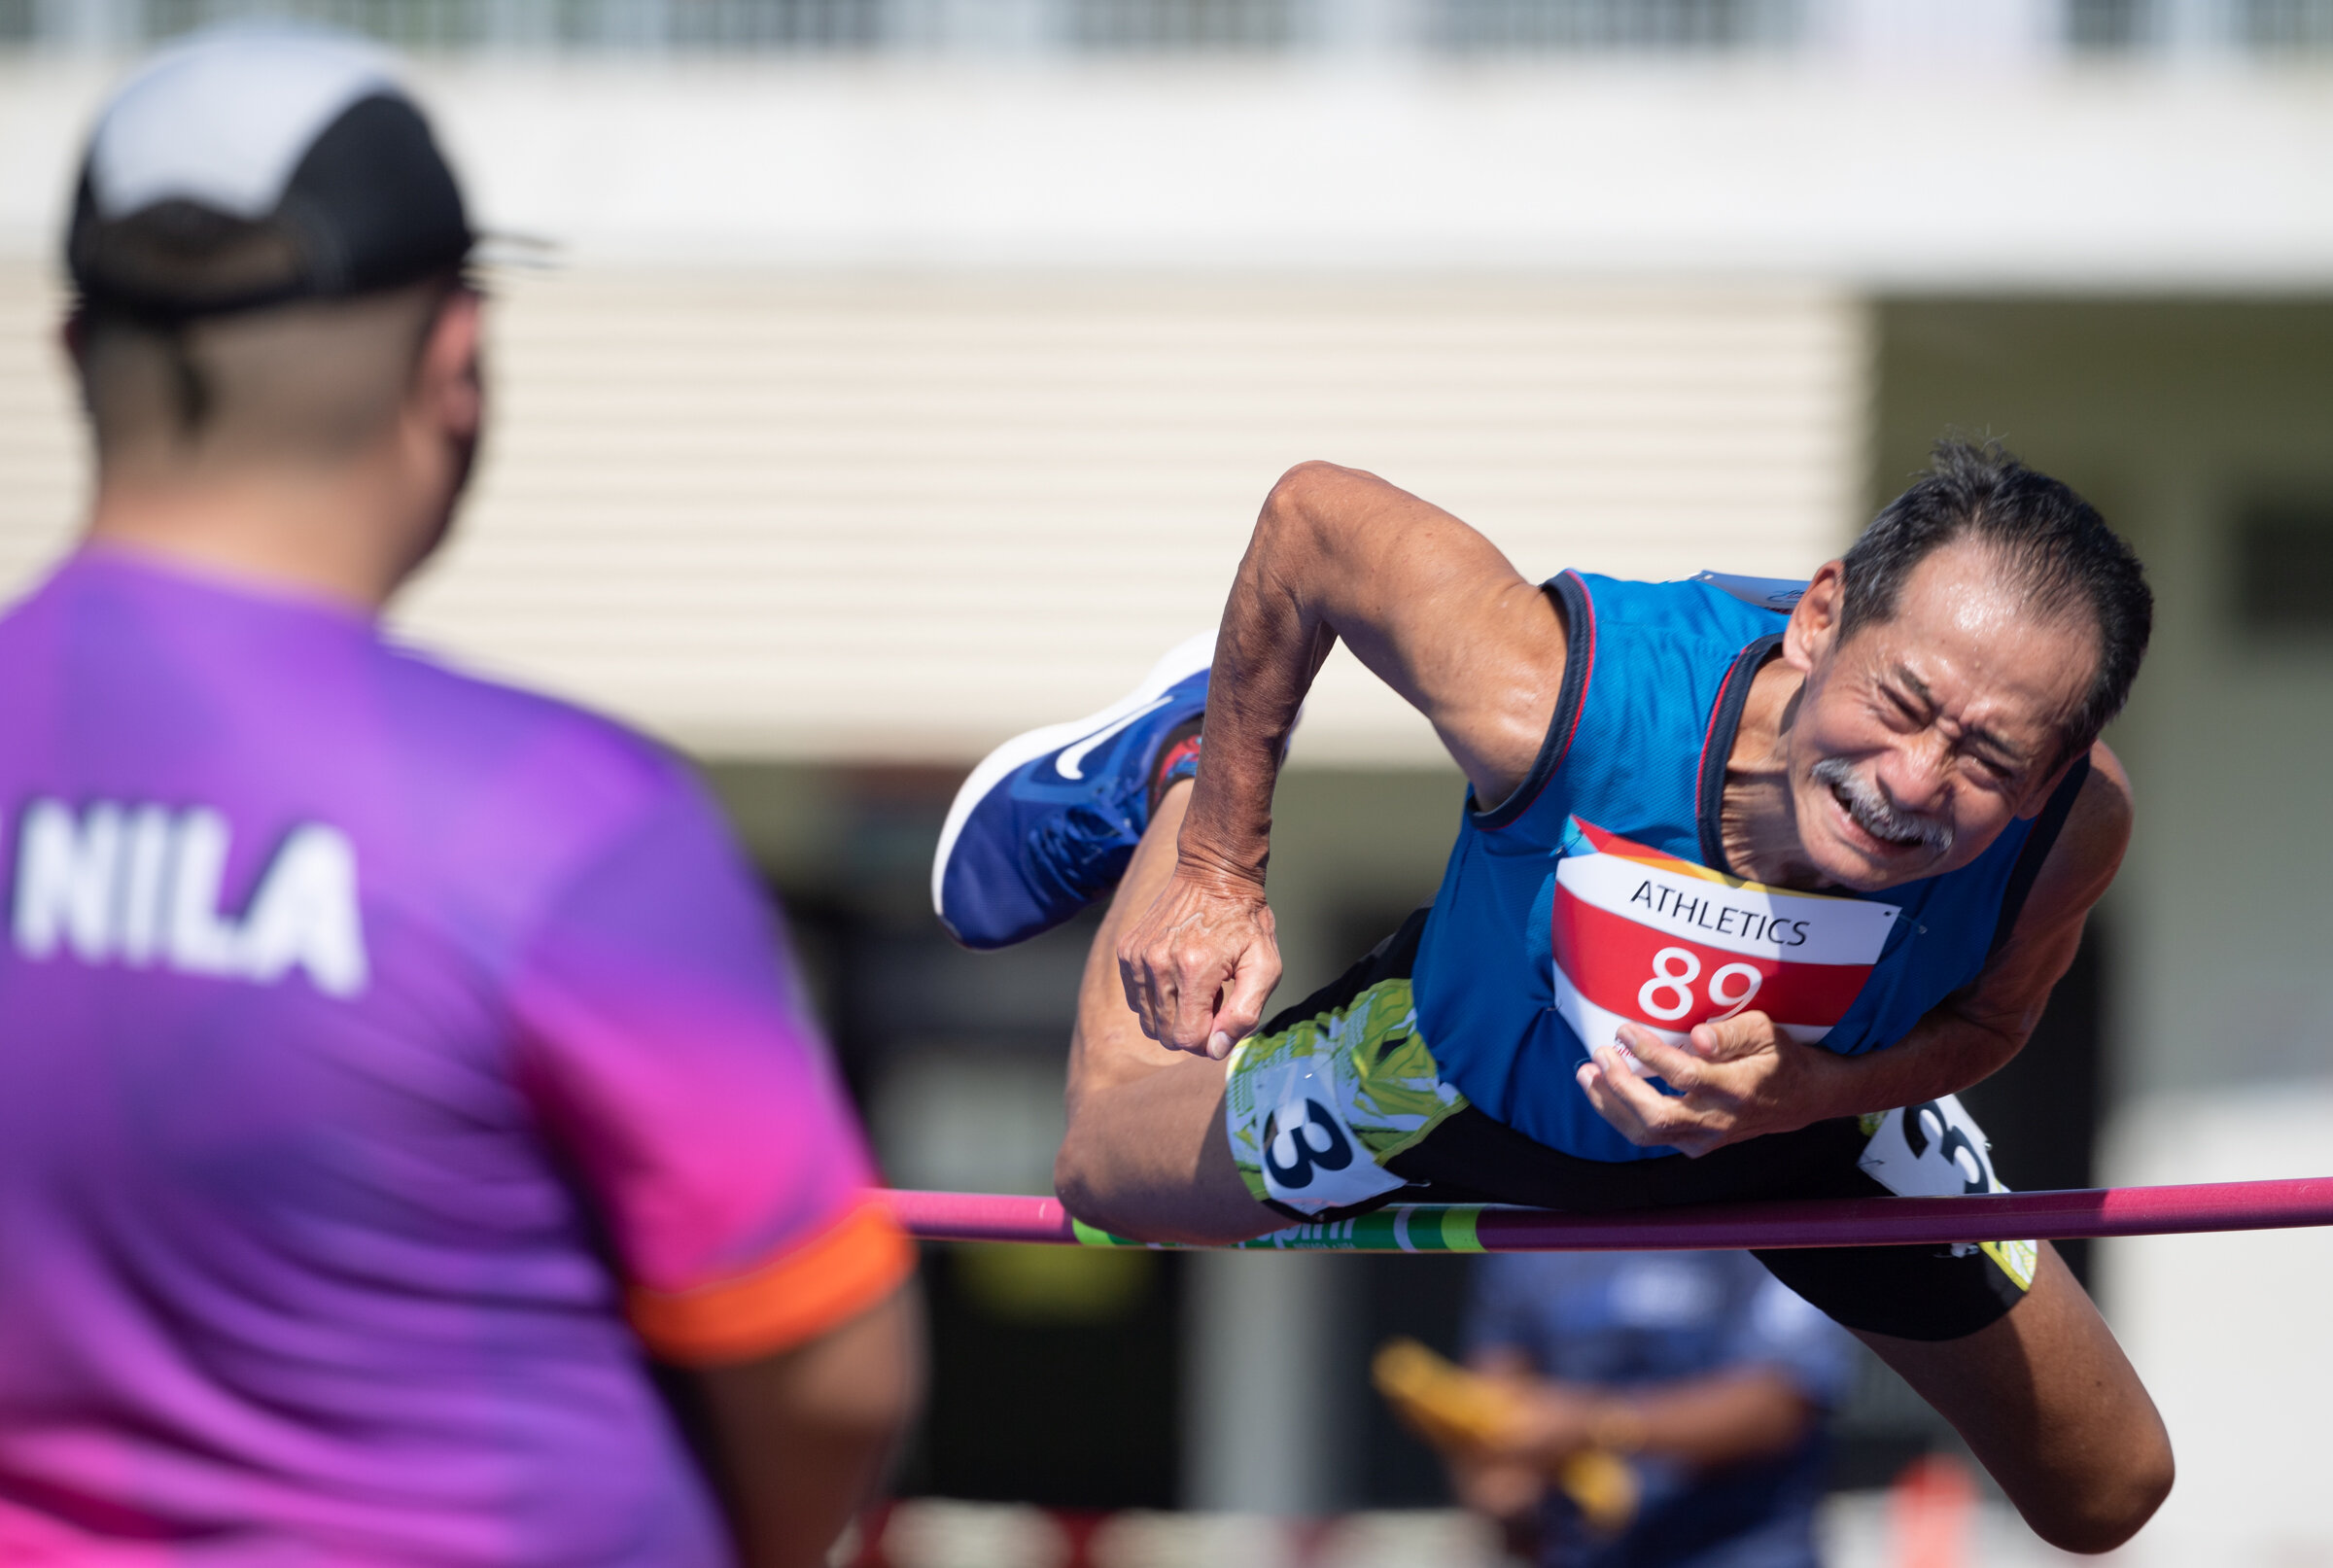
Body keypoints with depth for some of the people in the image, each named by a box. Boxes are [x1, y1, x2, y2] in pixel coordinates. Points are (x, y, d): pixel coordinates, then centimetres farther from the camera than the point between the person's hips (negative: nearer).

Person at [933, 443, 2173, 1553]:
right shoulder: (1550, 697, -49)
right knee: (1104, 1176, 22)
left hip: (1818, 1109, 1)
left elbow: (1987, 1015, -18)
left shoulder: (2071, 819, -43)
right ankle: (1179, 764, 48)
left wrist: (1806, 1088, -41)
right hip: (1472, 1079, -1)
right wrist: (1219, 871, -17)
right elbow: (1310, 515, -28)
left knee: (2109, 1500, 15)